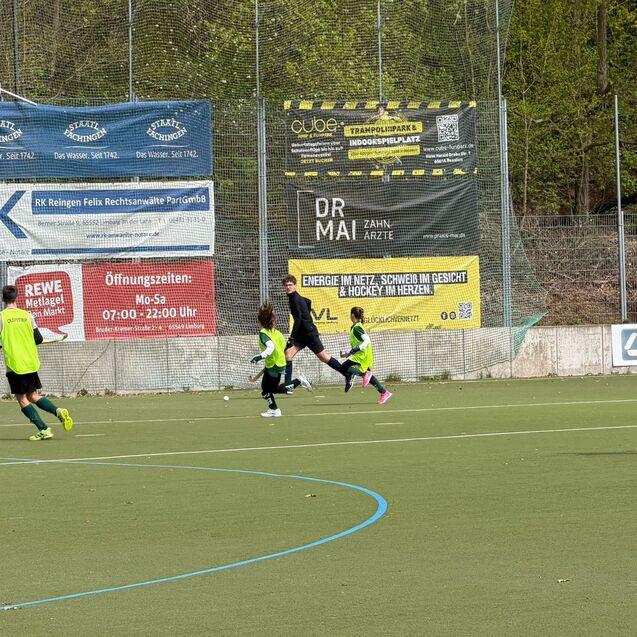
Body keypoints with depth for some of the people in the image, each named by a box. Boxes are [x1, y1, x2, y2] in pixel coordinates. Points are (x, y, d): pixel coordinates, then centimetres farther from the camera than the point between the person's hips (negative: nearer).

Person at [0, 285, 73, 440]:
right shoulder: (26, 315, 3)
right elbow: (38, 339, 3)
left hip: (14, 364, -5)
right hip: (31, 363, 5)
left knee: (22, 399, 4)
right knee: (33, 396, 17)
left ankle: (43, 429, -5)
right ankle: (58, 411, -5)